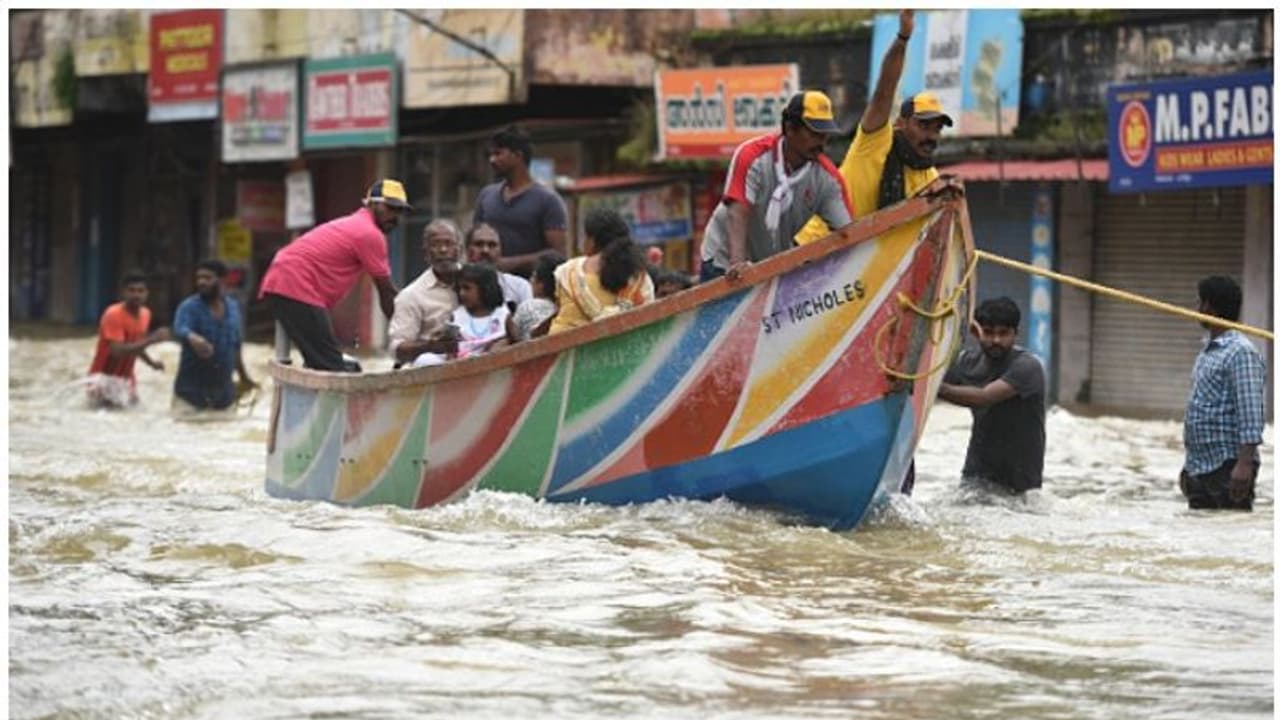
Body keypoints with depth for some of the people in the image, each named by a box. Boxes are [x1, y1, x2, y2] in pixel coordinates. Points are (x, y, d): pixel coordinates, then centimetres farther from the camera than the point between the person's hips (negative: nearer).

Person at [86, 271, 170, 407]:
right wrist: (152, 339, -35)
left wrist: (151, 362, -1)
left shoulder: (145, 314, 1)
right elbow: (117, 351, -32)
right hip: (105, 375, -7)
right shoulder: (113, 314, -23)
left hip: (126, 377, 7)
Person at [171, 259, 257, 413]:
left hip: (223, 393, 4)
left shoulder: (233, 307, 9)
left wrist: (243, 377, 27)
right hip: (191, 390, -4)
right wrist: (193, 338, -52)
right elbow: (179, 330, -29)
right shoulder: (189, 307, -7)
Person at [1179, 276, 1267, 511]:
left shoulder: (1241, 353, -12)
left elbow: (1252, 413, -19)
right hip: (1200, 466, 10)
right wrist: (1189, 465, 24)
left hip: (1228, 467, -9)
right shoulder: (1207, 352, 18)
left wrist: (1245, 463, -27)